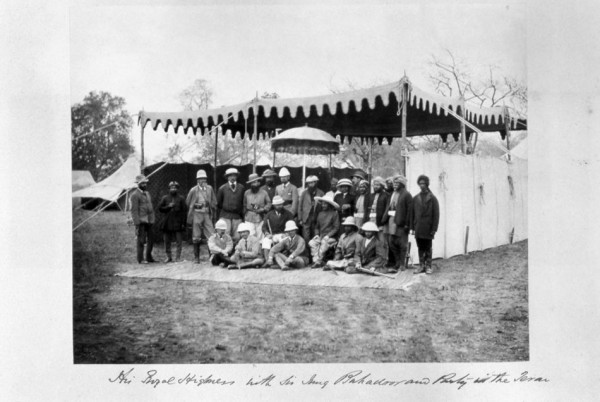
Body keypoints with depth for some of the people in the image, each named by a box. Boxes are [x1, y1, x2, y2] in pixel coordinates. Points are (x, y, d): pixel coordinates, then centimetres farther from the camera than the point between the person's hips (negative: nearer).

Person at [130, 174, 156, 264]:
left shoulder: (147, 193, 17)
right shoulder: (135, 195, -7)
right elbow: (134, 210, -12)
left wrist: (153, 220, 14)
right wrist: (137, 223, -17)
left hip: (149, 221, 7)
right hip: (141, 221, -7)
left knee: (151, 240, 9)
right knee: (141, 240, -4)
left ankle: (149, 257, 20)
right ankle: (140, 259, 3)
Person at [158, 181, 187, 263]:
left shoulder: (181, 199, 5)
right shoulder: (165, 198, 10)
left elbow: (184, 211, 2)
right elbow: (160, 208, 5)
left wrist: (183, 223, -5)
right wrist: (168, 206, -9)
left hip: (178, 224, -2)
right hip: (167, 224, 2)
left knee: (179, 242, -4)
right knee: (167, 242, 6)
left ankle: (178, 257, 4)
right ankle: (169, 257, 16)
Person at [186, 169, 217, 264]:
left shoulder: (209, 189, 7)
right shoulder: (193, 190, 2)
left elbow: (214, 202, 13)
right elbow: (187, 202, 11)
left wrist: (209, 204, -2)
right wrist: (195, 205, 2)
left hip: (207, 214, 1)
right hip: (197, 215, -1)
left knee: (212, 236, -9)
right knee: (196, 238, 3)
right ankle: (196, 258, 12)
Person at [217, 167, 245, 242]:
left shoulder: (241, 188, 5)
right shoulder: (222, 188, 3)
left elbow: (244, 202, 10)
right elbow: (218, 203, 12)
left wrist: (241, 212, 5)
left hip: (237, 216, 1)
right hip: (225, 216, -1)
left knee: (237, 237, 0)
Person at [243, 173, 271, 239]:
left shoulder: (264, 193, 2)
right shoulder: (247, 193, 5)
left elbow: (268, 203, 8)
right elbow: (244, 205, 12)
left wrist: (263, 209, -9)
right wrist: (244, 216, 12)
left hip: (260, 218, 0)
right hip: (249, 218, 0)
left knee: (260, 236, 2)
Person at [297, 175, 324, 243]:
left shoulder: (320, 193, 7)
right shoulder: (304, 193, 7)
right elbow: (300, 206, 8)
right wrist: (300, 219, 3)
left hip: (316, 217, 0)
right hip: (306, 218, 0)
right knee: (306, 237, -6)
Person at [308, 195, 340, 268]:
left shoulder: (334, 213, -1)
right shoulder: (320, 214, 15)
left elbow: (336, 228, -5)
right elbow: (317, 227, 21)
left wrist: (328, 235, -14)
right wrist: (317, 234, 1)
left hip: (331, 237, -4)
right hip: (320, 237, 5)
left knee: (324, 243, -34)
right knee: (312, 243, -23)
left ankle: (318, 261, -22)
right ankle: (316, 260, -27)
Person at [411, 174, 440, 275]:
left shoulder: (432, 198, -1)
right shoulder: (415, 198, 9)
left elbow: (436, 215, -3)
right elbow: (412, 214, 10)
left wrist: (434, 229, -9)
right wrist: (412, 227, 4)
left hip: (428, 228, -3)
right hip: (418, 229, 3)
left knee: (428, 248, 3)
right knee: (420, 248, 7)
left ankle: (428, 266, 10)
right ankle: (421, 265, 15)